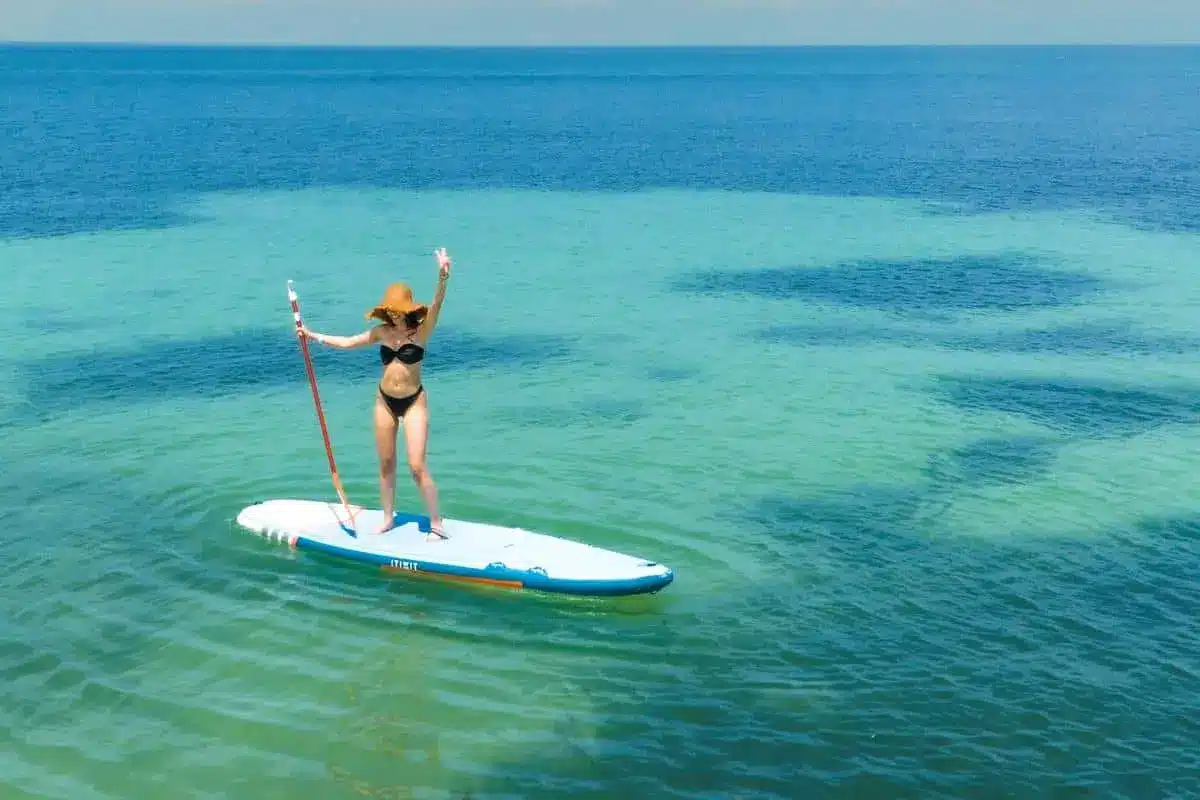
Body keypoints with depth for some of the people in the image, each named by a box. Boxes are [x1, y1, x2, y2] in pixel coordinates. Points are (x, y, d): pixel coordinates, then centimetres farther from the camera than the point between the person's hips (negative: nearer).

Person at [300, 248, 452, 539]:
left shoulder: (421, 330, -12)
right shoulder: (382, 332, 1)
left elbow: (436, 305, -31)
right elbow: (348, 342, 14)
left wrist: (442, 278, -49)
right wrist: (313, 336, 13)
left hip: (414, 402, -5)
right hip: (385, 400, 5)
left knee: (417, 466, -9)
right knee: (386, 464, 13)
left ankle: (436, 523, 2)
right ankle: (388, 518, 27)